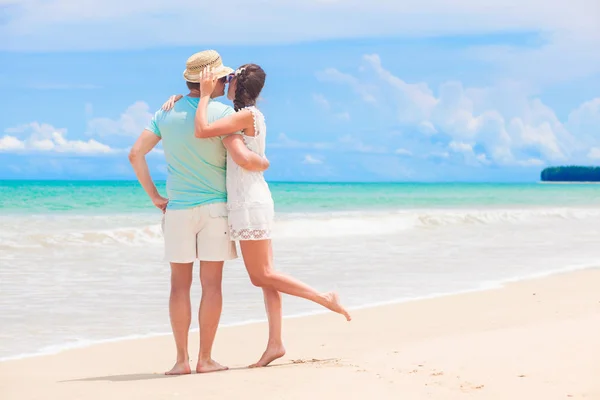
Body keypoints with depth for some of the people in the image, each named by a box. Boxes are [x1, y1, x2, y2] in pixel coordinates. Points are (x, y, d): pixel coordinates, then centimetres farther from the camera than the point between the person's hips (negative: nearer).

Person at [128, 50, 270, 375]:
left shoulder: (166, 113, 4)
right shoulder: (223, 113, -10)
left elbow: (136, 154, -1)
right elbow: (241, 157, -21)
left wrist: (154, 196, 3)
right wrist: (263, 163, 0)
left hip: (177, 210, 3)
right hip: (215, 207, -3)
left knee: (180, 284, 6)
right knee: (211, 284, 2)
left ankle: (181, 359, 4)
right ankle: (205, 359, 2)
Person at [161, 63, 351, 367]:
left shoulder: (247, 115, -13)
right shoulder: (246, 116, 14)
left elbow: (202, 131, -25)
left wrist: (205, 95, -14)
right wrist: (179, 98, 10)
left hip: (250, 203, -10)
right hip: (249, 202, 10)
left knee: (263, 276, -5)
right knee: (264, 276, 5)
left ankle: (325, 298, -3)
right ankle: (275, 343, 4)